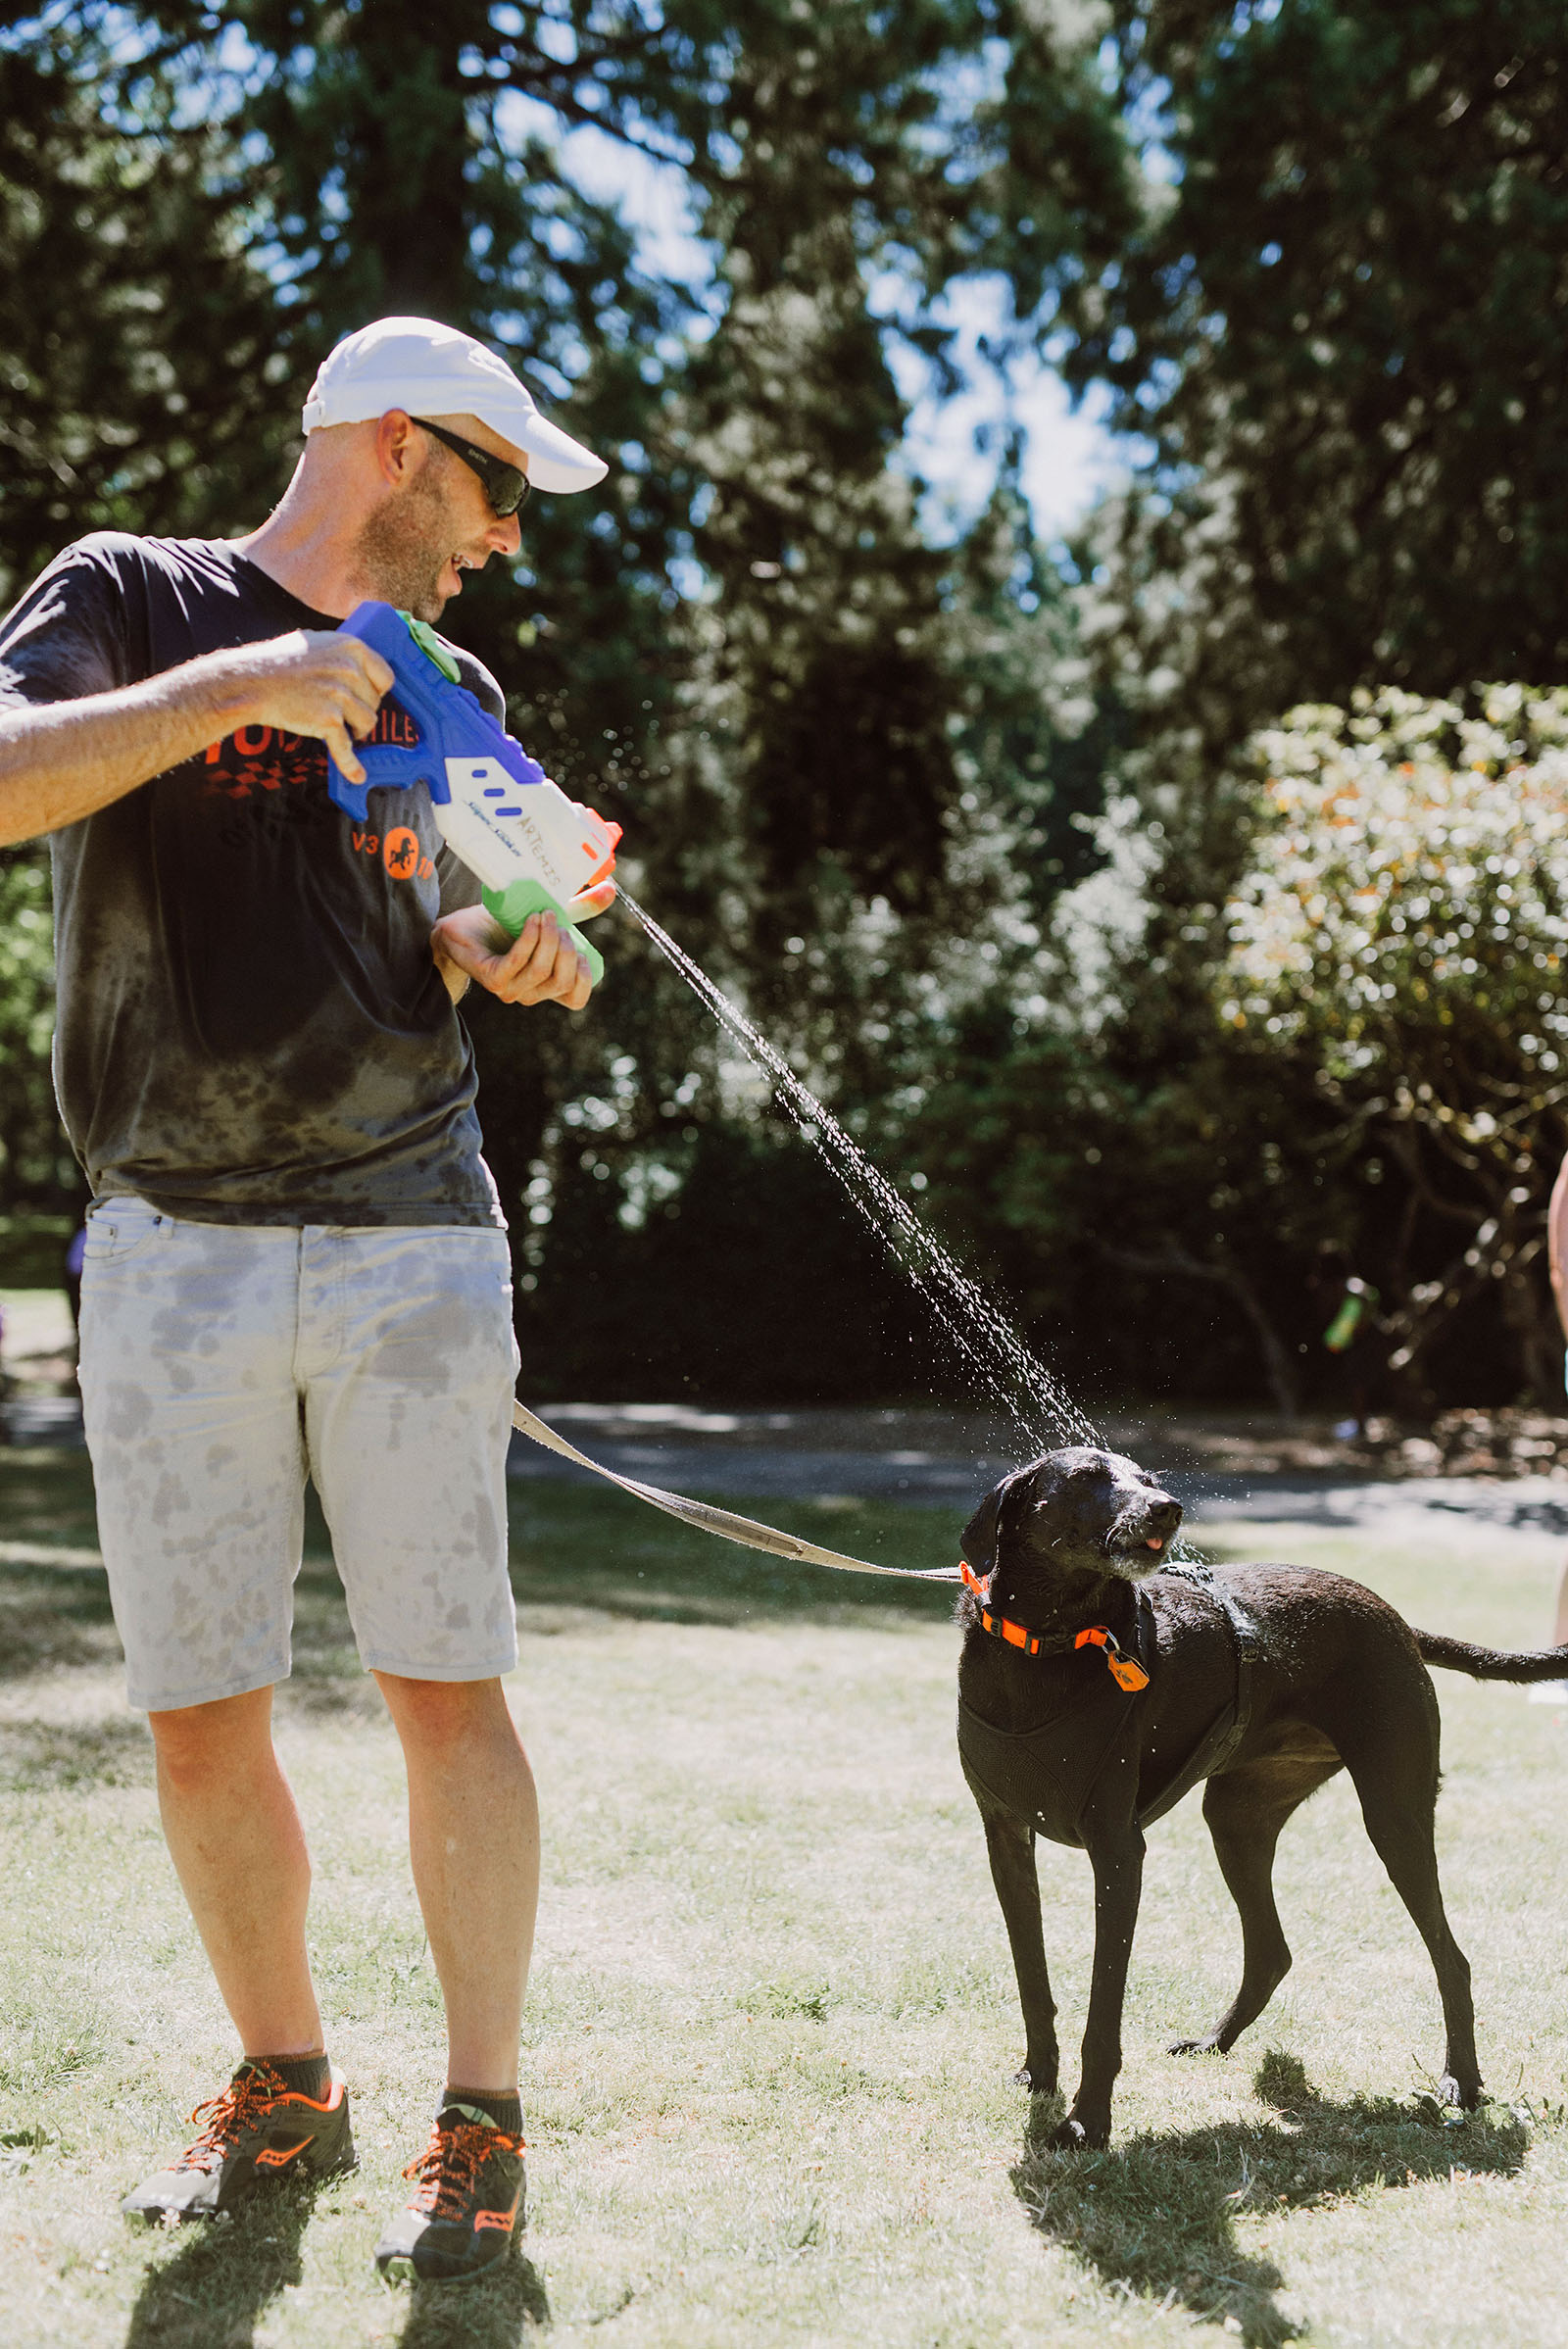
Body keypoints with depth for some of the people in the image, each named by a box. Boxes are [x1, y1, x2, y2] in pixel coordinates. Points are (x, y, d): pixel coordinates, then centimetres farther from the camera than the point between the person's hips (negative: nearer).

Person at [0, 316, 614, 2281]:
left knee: (447, 1692, -3)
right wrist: (234, 681, -23)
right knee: (200, 1725, 4)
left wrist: (501, 948, 1)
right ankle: (281, 2083, 23)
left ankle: (482, 2119, 8)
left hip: (409, 1245, 2)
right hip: (173, 1252, -2)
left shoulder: (444, 691, 15)